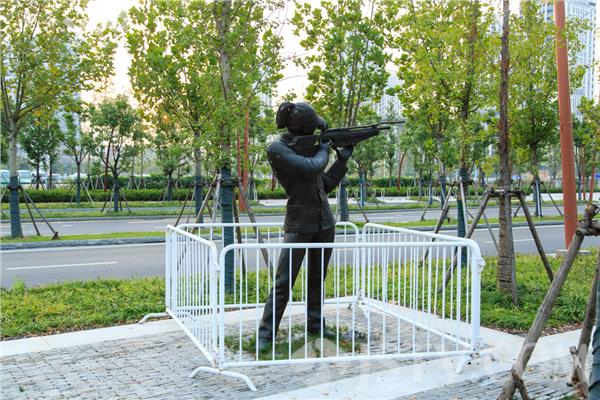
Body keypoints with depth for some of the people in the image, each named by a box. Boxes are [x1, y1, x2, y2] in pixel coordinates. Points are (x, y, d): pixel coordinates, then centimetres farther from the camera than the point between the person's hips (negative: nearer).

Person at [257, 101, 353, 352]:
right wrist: (323, 150, -5)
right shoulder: (276, 149, -13)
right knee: (283, 283, -6)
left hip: (324, 223, 7)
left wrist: (343, 158, 10)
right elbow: (311, 168, -24)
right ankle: (266, 334, 2)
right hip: (299, 225, -7)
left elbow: (326, 185, 15)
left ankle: (314, 325, 28)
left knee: (318, 278, 15)